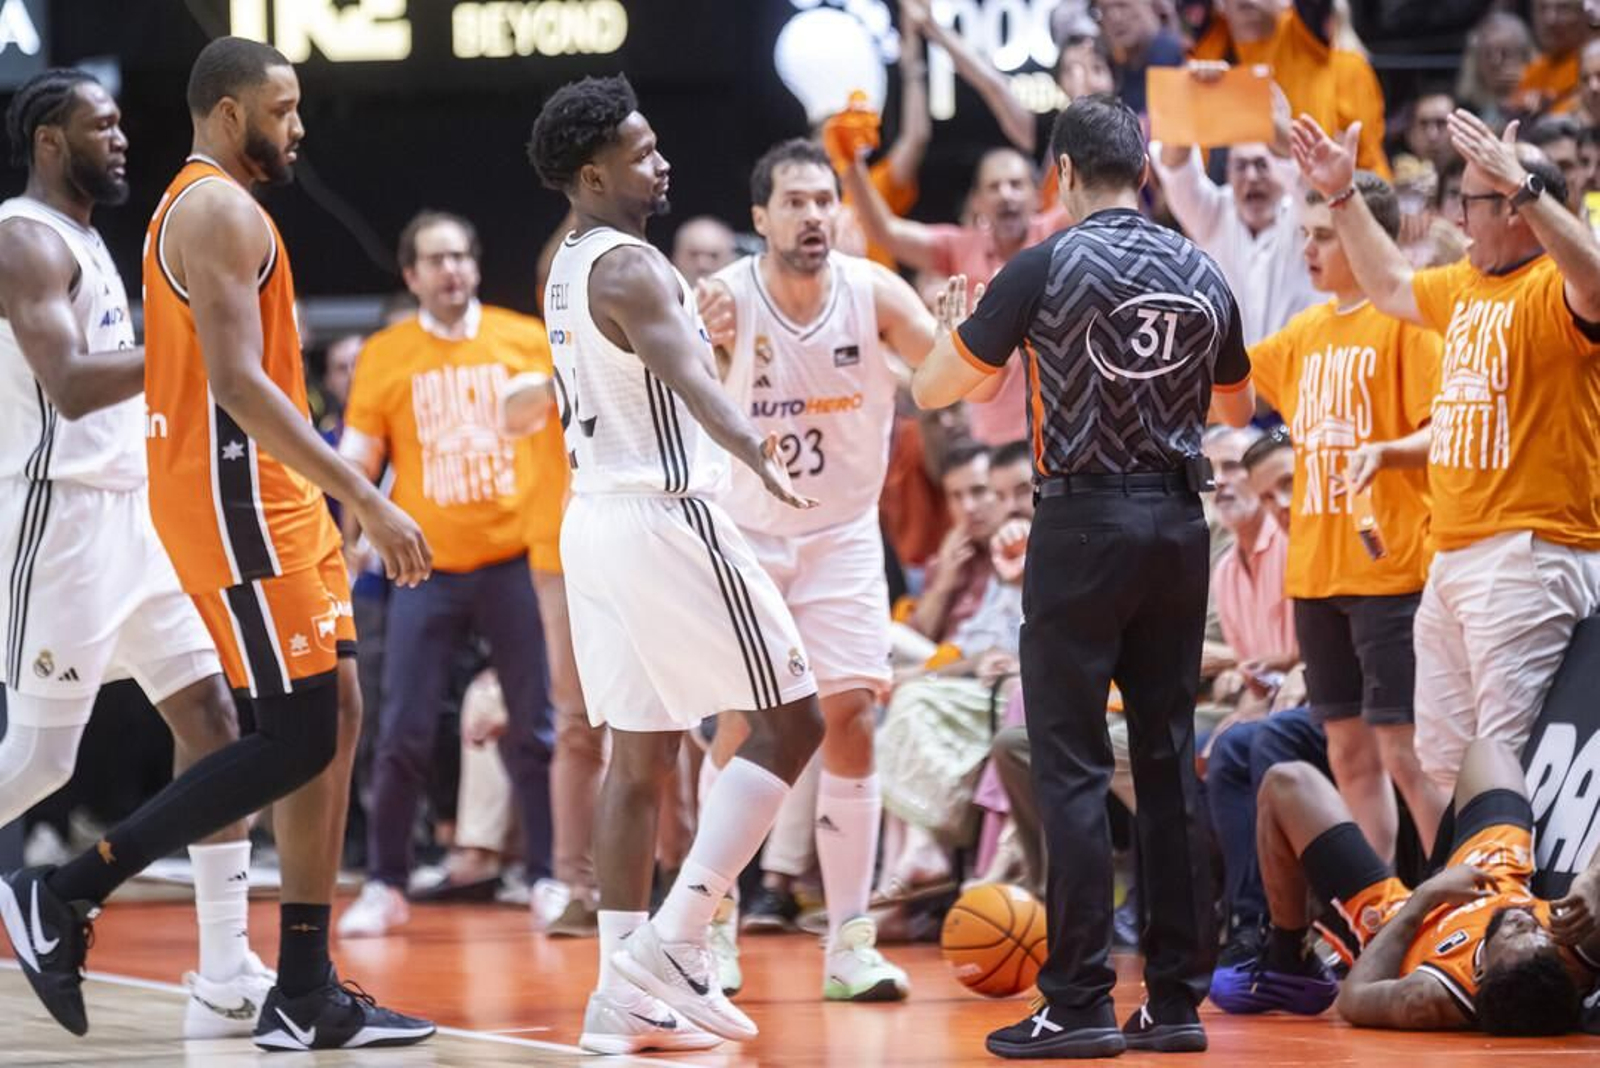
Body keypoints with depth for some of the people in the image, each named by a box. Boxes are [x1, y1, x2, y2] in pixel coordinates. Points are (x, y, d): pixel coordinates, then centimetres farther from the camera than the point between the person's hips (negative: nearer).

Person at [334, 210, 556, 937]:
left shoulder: (526, 342, 4)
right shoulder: (384, 357, 4)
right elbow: (357, 460, 3)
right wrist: (349, 537, -8)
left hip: (515, 559, 0)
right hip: (426, 568, 0)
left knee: (536, 728, 1)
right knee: (403, 734, -2)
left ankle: (548, 878, 10)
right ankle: (384, 886, 8)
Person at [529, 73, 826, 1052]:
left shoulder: (570, 267, 13)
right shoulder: (631, 267, -16)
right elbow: (688, 377, -35)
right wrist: (751, 449, -51)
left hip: (595, 518, 9)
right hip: (667, 518, -9)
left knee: (640, 754, 10)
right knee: (792, 717, -2)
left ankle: (627, 992, 6)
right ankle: (675, 942, -9)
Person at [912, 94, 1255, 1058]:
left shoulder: (1049, 267, -8)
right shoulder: (1204, 276, 6)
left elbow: (932, 390, -2)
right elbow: (1238, 406, 23)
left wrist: (956, 325, 19)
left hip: (1085, 519, -4)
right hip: (1179, 522, 4)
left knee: (1074, 766, -2)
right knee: (1169, 761, 9)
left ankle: (1080, 1005, -6)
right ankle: (1178, 998, 10)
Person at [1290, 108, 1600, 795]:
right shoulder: (1465, 286, 18)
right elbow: (1391, 286, 37)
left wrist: (1521, 184, -40)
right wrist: (1343, 195, 35)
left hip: (1528, 554, -10)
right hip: (1452, 557, 10)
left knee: (1511, 762, -16)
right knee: (1443, 760, 14)